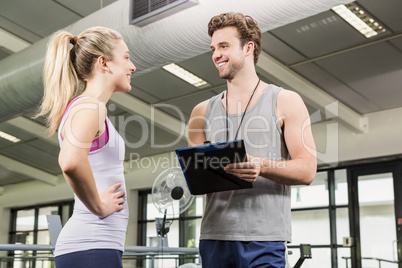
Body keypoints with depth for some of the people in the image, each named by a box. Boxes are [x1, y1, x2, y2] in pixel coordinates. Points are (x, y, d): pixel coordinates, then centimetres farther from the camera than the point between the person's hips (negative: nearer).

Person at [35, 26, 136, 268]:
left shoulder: (81, 107, 16)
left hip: (95, 244, 10)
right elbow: (71, 162, -33)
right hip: (91, 247, -10)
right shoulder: (90, 107, -13)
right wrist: (99, 207, -18)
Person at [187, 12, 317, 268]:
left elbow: (307, 171, -3)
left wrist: (262, 166, -20)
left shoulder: (286, 102, 5)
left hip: (264, 237, -3)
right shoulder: (203, 112, 15)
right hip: (214, 234, 3)